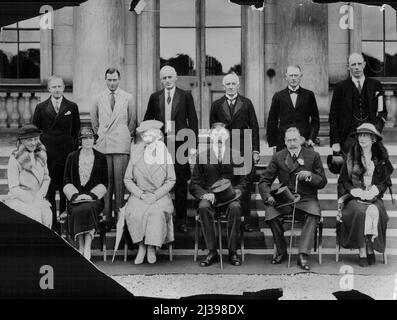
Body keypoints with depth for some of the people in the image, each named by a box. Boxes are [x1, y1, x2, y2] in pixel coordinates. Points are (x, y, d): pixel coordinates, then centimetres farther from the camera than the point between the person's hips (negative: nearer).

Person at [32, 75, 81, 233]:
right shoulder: (41, 107, 5)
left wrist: (70, 145, 6)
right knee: (49, 190, 1)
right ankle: (52, 224, 7)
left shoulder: (72, 107, 6)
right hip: (47, 154, 0)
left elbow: (76, 130, 11)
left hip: (66, 154, 0)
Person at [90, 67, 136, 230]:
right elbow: (94, 119, 22)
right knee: (105, 181, -1)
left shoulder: (128, 98, 7)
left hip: (121, 144, -1)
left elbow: (132, 119, 15)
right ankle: (106, 216, 3)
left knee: (120, 180, -7)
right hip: (103, 144, 1)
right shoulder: (98, 99, 11)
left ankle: (119, 214, -2)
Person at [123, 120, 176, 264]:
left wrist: (155, 195, -12)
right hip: (139, 195, 1)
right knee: (134, 212, -30)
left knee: (156, 212, -33)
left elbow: (171, 180, 2)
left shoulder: (165, 153, 3)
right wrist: (141, 194, -10)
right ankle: (141, 246, -15)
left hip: (160, 195, -1)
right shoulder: (136, 153, 7)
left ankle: (152, 247, -17)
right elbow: (127, 179, 6)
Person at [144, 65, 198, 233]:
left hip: (180, 143, -1)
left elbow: (193, 120, 2)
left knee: (181, 183, 3)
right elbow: (147, 120, 13)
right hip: (160, 144, 1)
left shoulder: (186, 96, 4)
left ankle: (181, 219, 10)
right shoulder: (155, 97, 9)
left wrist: (193, 145, -5)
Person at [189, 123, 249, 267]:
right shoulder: (202, 156, 10)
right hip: (209, 196, 0)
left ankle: (232, 251, -24)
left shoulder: (236, 155, 12)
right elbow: (194, 184, 8)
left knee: (235, 207, -35)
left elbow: (245, 179, 12)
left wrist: (238, 191, -9)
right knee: (203, 207, -35)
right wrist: (204, 194, -13)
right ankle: (212, 251, -26)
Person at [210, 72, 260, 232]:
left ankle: (246, 221, 4)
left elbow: (254, 127, 7)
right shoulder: (216, 105, 10)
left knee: (245, 187, -2)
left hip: (244, 150, 0)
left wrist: (255, 150, 1)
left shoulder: (246, 103, 9)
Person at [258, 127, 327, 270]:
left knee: (314, 214, -35)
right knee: (270, 212, -29)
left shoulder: (313, 156, 4)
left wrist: (310, 175, -17)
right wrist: (268, 196, -14)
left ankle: (303, 255, -30)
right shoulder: (278, 157, 8)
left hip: (306, 198, -1)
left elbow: (322, 182, 5)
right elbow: (264, 180, 7)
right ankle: (281, 252, -8)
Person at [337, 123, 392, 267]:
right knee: (360, 212, -33)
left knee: (374, 212, -33)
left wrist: (374, 191, -8)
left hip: (374, 198, 1)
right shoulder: (351, 157, 8)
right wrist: (357, 191, -8)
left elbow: (385, 182, 12)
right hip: (354, 198, -1)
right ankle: (362, 251, -28)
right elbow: (343, 181, 9)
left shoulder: (381, 158, 10)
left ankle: (370, 249, -21)